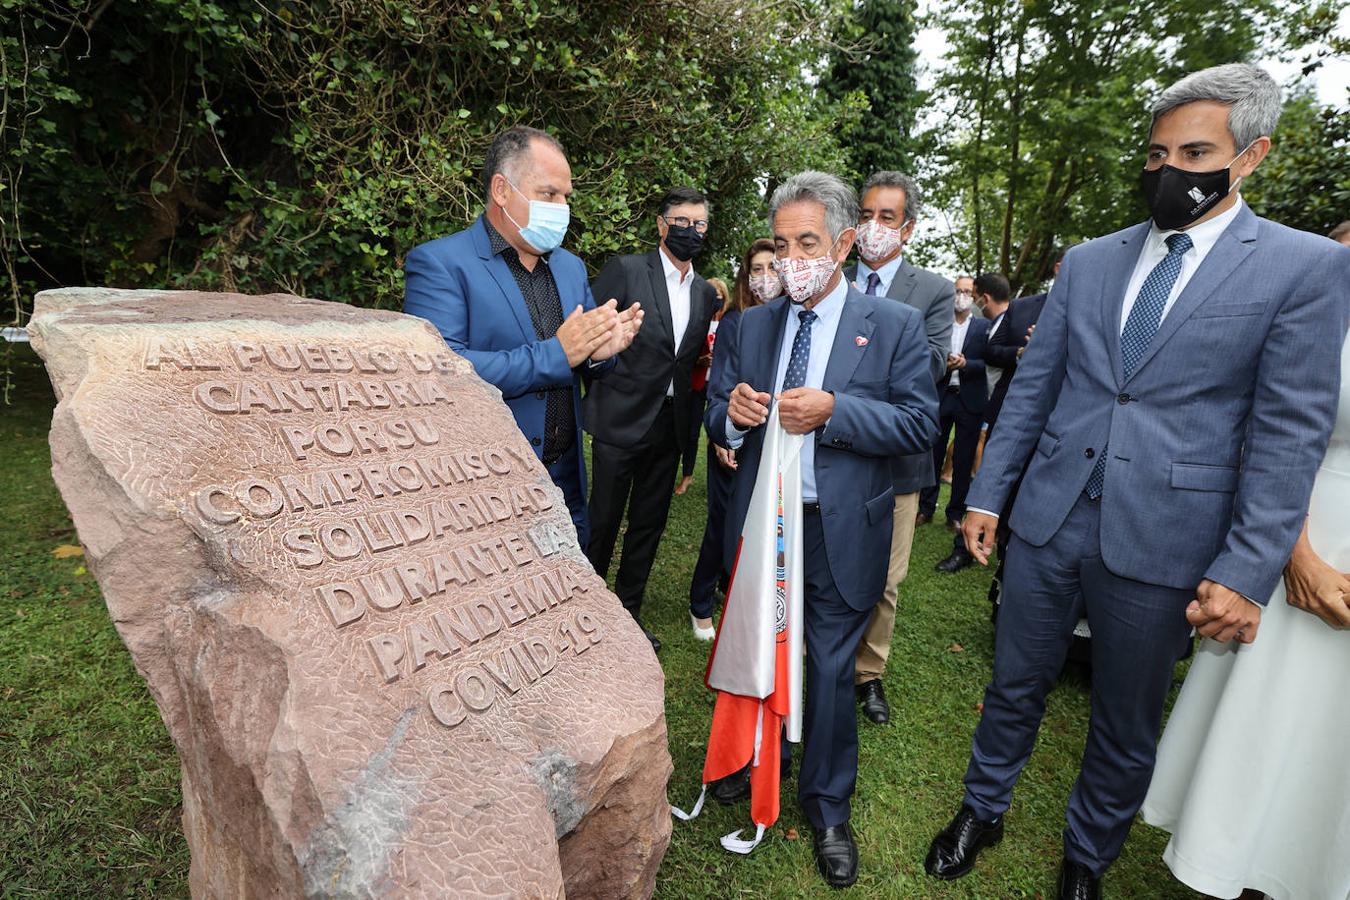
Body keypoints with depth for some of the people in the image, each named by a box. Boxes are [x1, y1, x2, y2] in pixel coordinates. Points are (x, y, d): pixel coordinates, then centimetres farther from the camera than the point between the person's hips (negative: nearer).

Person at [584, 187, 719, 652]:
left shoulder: (706, 293, 11)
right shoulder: (625, 270, -5)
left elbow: (696, 360, 15)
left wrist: (692, 428, 8)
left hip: (670, 426, 5)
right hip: (621, 420, -5)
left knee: (649, 525, 13)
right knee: (602, 522, 4)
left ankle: (627, 615, 29)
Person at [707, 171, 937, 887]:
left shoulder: (895, 325, -6)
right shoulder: (753, 324, 4)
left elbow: (920, 424, -11)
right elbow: (718, 418, 6)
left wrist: (834, 410, -24)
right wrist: (731, 412, -18)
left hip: (840, 533, -3)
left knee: (831, 669, 10)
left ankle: (827, 808, 34)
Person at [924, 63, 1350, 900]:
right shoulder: (1088, 262, 7)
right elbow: (1032, 386, 7)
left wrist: (1247, 573, -12)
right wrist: (986, 494, 4)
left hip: (1161, 542, -2)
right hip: (1049, 520, 3)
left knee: (1127, 727, 16)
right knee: (1015, 687, 17)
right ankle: (984, 810, 41)